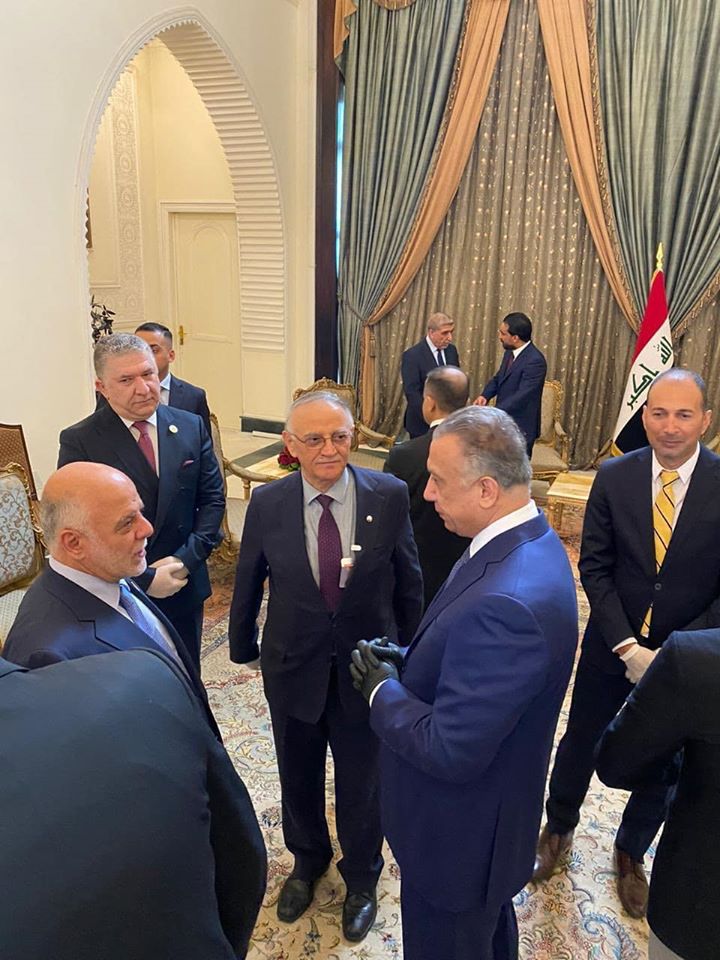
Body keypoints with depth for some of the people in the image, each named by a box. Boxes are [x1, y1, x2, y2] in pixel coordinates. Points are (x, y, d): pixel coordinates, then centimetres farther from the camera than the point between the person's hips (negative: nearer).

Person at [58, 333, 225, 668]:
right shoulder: (79, 441, -13)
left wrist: (186, 560, -12)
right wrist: (144, 578, -18)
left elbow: (212, 498, 0)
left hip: (184, 587, 3)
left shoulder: (191, 427, -2)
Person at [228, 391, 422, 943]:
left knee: (361, 783, 19)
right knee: (299, 777, 25)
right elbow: (249, 584, 0)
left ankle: (361, 879, 50)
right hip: (293, 668, 2)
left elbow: (409, 581, -4)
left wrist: (408, 651, 5)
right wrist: (243, 646, 12)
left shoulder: (390, 496, -17)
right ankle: (308, 860, 57)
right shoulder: (267, 504, -14)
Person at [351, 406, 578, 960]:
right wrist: (410, 660, -5)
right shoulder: (530, 538, -6)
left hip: (461, 832, -8)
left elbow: (450, 751, -33)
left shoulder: (507, 601, -39)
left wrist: (383, 690, -18)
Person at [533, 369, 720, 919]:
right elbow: (595, 567, -8)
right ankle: (559, 829, 46)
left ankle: (631, 853, 46)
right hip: (613, 646, 1)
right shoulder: (614, 477, -10)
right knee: (581, 742, 17)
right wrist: (627, 647, -15)